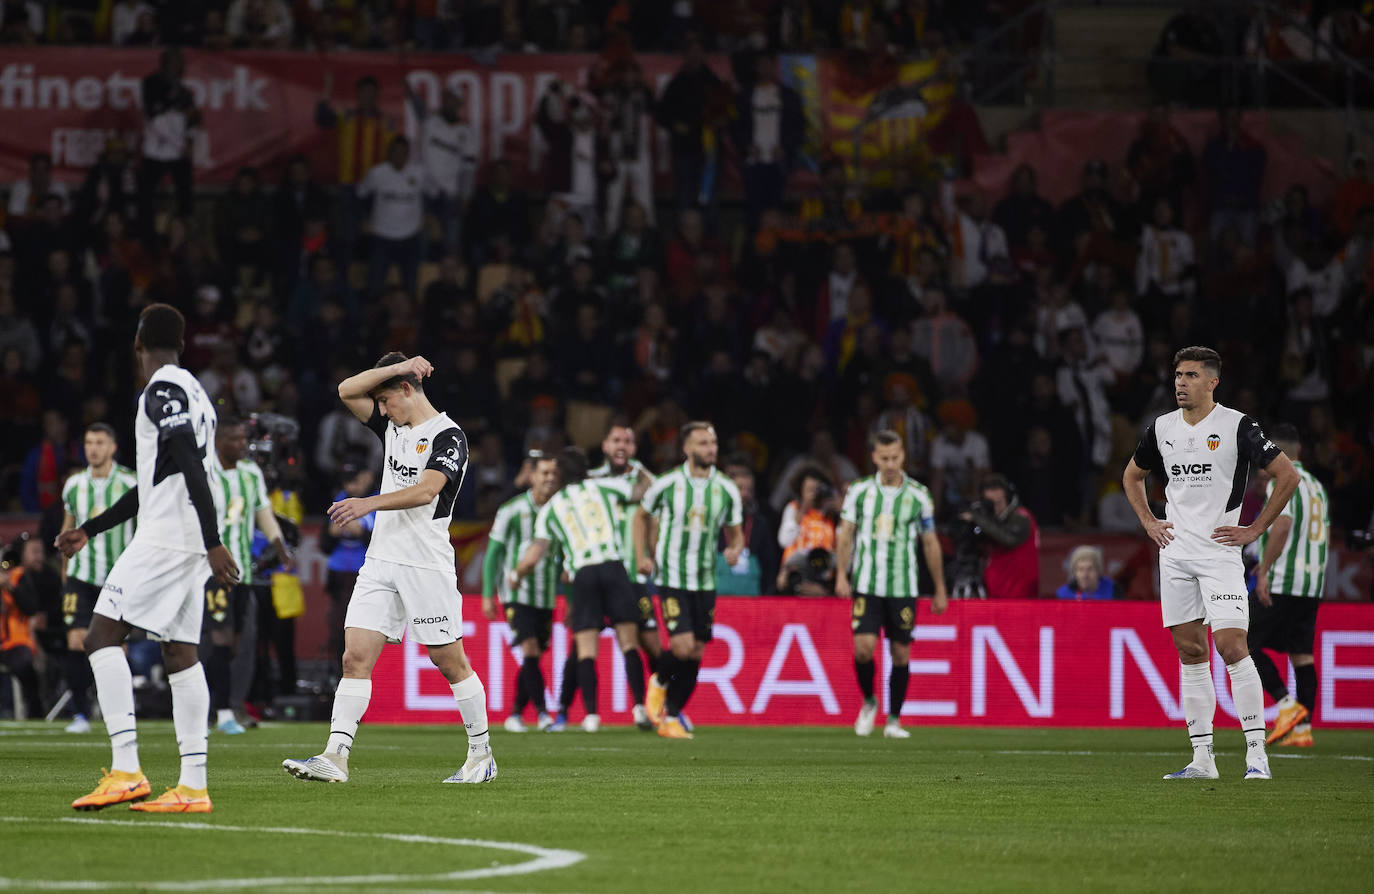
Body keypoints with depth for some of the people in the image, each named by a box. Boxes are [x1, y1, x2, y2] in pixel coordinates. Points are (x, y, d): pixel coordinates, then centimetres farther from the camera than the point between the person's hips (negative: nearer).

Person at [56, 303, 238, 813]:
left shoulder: (163, 389, -9)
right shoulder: (193, 392, 22)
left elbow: (191, 467, -20)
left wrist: (213, 542, -26)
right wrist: (90, 530, 34)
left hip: (163, 539, -9)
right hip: (190, 545, 9)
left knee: (103, 636, -9)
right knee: (180, 653, 7)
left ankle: (126, 771, -19)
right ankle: (193, 787, 2)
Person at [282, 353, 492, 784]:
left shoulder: (449, 437, -9)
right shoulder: (394, 425, 15)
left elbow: (425, 491, -22)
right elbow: (348, 391, 8)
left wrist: (369, 503, -32)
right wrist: (396, 367, -2)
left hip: (427, 565, -7)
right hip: (381, 561, 7)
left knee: (450, 661, 1)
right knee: (355, 656, -6)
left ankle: (481, 755, 15)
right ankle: (335, 757, -12)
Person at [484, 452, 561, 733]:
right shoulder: (511, 511, -5)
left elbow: (565, 557, 14)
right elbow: (493, 553, -1)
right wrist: (488, 595, -6)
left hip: (547, 598, 4)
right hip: (517, 594, -4)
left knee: (534, 657, 4)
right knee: (530, 650, -17)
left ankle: (515, 715, 14)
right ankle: (541, 712, -19)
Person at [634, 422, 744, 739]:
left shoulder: (727, 490, 2)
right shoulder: (667, 484, -6)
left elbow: (736, 534, 11)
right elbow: (642, 516, 12)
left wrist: (734, 550, -12)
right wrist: (641, 556, 2)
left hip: (705, 581, 4)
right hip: (671, 579, -4)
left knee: (696, 654, 3)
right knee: (683, 647, -17)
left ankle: (672, 716, 17)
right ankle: (659, 683, 15)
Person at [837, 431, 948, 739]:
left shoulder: (919, 495, 2)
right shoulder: (859, 490, 3)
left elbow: (930, 543, 9)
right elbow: (846, 535, 6)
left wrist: (940, 590, 10)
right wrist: (841, 575, -6)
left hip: (903, 586, 0)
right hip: (866, 584, 0)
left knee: (901, 653, 1)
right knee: (863, 647, -12)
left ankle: (894, 720, 13)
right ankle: (868, 702, 14)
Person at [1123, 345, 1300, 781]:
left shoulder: (1237, 426, -7)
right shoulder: (1163, 428, 10)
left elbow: (1287, 475, -7)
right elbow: (1132, 475, 28)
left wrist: (1255, 529, -7)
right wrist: (1148, 521, 14)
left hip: (1219, 549, -5)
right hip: (1175, 550, 5)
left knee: (1231, 646, -15)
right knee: (1190, 653, 5)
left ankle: (1256, 752, -12)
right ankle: (1202, 758, 8)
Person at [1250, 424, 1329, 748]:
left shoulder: (1281, 483, -9)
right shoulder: (1315, 485, 18)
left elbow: (1282, 526, -23)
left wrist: (1264, 572, -21)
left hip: (1282, 584, -8)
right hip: (1312, 586, 8)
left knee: (1245, 644, -3)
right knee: (1301, 653, 8)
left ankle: (1287, 705, -14)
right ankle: (1303, 728, 4)